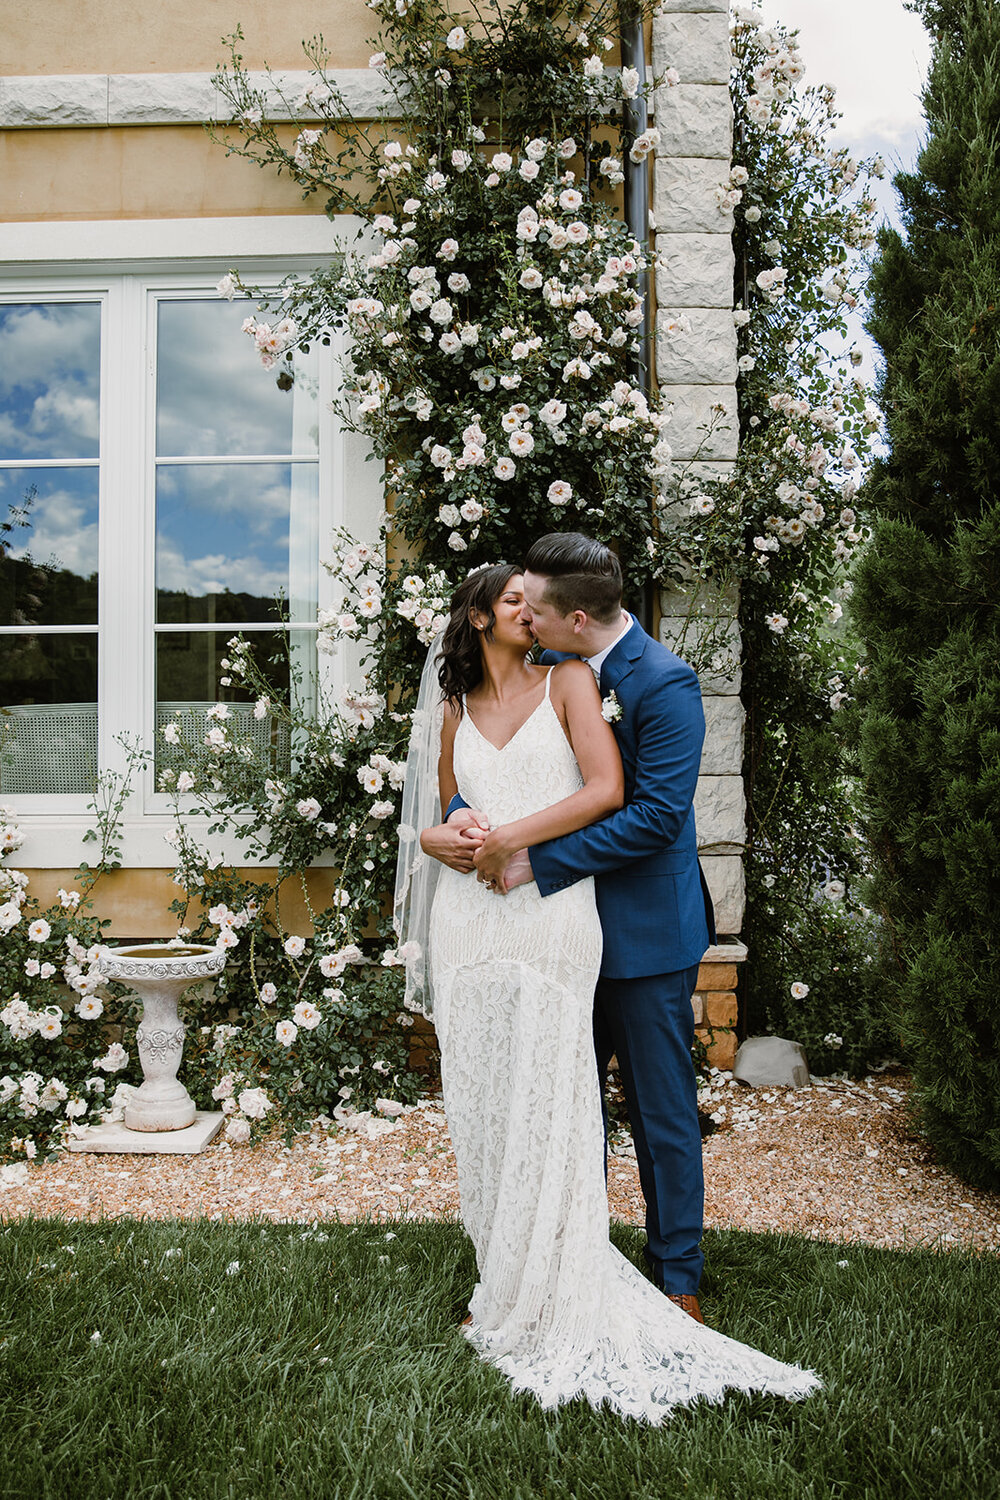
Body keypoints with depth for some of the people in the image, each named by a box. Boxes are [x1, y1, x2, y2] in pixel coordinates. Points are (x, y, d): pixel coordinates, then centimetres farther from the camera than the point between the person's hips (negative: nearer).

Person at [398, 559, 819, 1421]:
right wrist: (456, 845, -4)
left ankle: (549, 1310, 8)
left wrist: (511, 836, -9)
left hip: (549, 916, -4)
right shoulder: (455, 712, 17)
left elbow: (607, 789, -6)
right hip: (468, 923, 4)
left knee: (544, 1108, -4)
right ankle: (505, 1286, 20)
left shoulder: (566, 683, 6)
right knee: (480, 1109, 6)